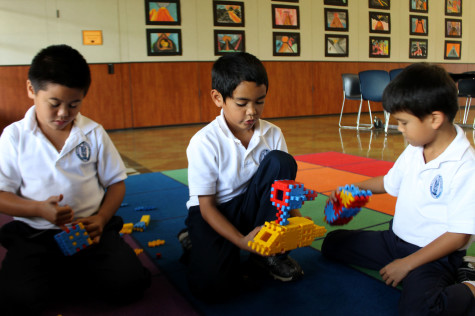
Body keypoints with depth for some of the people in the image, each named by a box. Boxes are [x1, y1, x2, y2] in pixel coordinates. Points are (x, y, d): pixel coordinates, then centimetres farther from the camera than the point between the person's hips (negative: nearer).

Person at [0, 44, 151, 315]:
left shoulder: (94, 133, 3)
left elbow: (116, 182, 7)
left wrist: (101, 218, -10)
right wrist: (39, 209, -18)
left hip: (89, 229, 1)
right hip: (34, 234, -1)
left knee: (130, 283, -18)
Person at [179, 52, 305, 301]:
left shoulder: (272, 134, -7)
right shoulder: (204, 143, -20)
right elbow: (206, 205, -16)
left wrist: (296, 218, -22)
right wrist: (241, 240, -30)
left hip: (249, 206, 4)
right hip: (213, 214, -4)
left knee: (280, 161, -22)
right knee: (209, 285, -29)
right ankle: (197, 243, 10)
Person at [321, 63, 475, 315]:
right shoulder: (414, 151, 2)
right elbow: (389, 182, 21)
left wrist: (407, 264, -17)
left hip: (434, 255, -9)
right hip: (396, 239, 9)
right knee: (332, 242, 11)